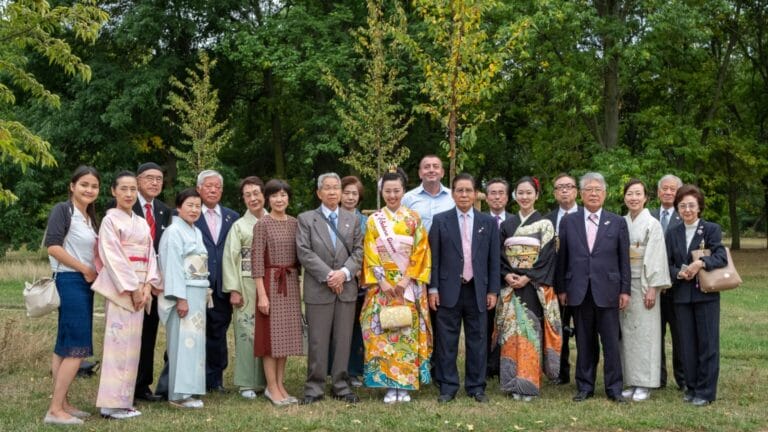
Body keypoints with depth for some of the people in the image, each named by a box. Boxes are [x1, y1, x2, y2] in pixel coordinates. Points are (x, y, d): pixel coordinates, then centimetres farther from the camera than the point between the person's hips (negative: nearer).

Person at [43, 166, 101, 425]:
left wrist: (94, 271, 3)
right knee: (78, 346, -11)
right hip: (69, 282, -8)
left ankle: (62, 404, 14)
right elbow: (53, 247, -19)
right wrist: (85, 269, -13)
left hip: (84, 284, 9)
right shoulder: (63, 210, -9)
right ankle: (55, 410, -7)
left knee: (66, 346, 10)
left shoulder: (90, 218, 16)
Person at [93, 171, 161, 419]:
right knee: (118, 341, -8)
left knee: (132, 343, 7)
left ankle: (123, 400, 12)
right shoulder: (110, 220, -4)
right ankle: (111, 403, -5)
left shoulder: (142, 223, 15)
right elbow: (113, 258, -12)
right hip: (119, 288, -6)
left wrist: (148, 286, -5)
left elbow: (150, 255, 10)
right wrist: (133, 288, -15)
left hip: (141, 288, 7)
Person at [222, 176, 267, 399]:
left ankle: (267, 380, 13)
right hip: (247, 285, -2)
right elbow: (230, 258, 0)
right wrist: (233, 290, -6)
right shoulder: (239, 226, 4)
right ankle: (247, 383, 6)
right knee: (247, 331, -1)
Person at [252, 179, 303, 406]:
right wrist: (261, 294, -14)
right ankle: (272, 387, 7)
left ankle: (280, 385, 17)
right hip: (270, 282, -5)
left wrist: (299, 283, 8)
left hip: (291, 282, 5)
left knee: (286, 334, 9)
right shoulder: (262, 224, -7)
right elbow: (257, 261, -10)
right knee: (270, 333, -1)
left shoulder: (294, 223, 8)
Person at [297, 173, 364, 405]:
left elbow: (358, 251, 7)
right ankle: (314, 388, 9)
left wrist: (344, 272, -10)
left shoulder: (352, 219, 13)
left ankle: (340, 385, 16)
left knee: (343, 340, 6)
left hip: (347, 287, 3)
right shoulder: (306, 219, 3)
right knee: (318, 341, 0)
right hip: (318, 289, -3)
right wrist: (328, 276, -13)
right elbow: (305, 253, -6)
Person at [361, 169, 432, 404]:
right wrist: (382, 281, -10)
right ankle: (389, 385, 4)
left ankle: (405, 384, 8)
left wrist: (406, 279, -11)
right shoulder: (374, 220, 5)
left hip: (409, 285, 0)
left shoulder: (414, 218, 4)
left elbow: (420, 252, -1)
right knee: (383, 333, -2)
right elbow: (371, 254, 0)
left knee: (408, 333, 1)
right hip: (382, 285, 0)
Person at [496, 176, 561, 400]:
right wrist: (506, 275, -10)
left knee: (531, 331, -5)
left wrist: (527, 277, -15)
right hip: (510, 285, 3)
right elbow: (500, 255, 8)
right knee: (511, 331, 0)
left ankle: (528, 383, 0)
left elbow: (547, 257, -5)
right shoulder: (507, 224, 11)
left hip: (534, 287, -3)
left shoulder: (545, 224, 2)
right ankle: (512, 382, 5)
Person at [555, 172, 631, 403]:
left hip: (607, 291, -1)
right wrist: (561, 288, 4)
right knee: (584, 343, 8)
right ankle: (585, 386, 17)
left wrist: (625, 290, 0)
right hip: (579, 291, 1)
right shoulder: (568, 222, 7)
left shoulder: (618, 223, 5)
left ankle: (614, 388, 11)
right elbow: (562, 258, 7)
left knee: (611, 342, 1)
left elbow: (624, 259, 5)